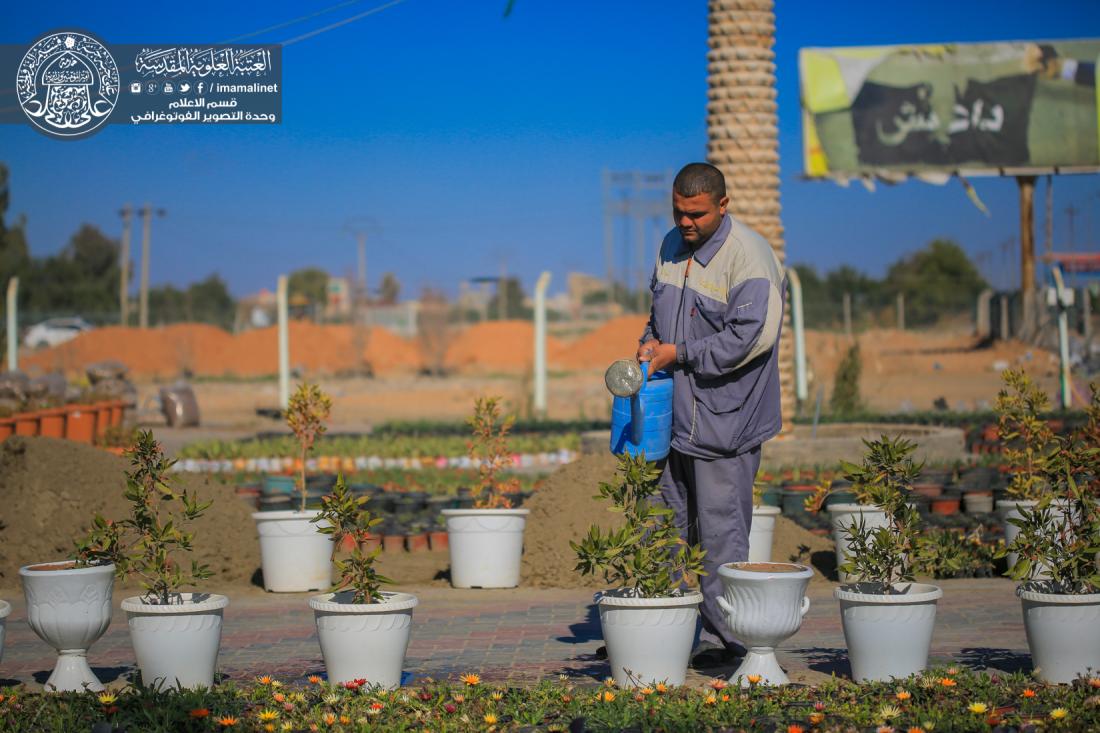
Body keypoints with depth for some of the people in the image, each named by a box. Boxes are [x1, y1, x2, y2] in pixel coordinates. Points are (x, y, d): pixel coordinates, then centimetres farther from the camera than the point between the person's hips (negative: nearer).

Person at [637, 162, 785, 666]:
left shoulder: (748, 256, -14)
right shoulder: (672, 247, 12)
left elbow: (750, 336, -21)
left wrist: (678, 354, -16)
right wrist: (650, 343, 5)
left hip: (723, 422, -8)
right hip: (674, 415, 8)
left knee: (720, 531, -3)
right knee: (668, 523, 12)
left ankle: (723, 639, 4)